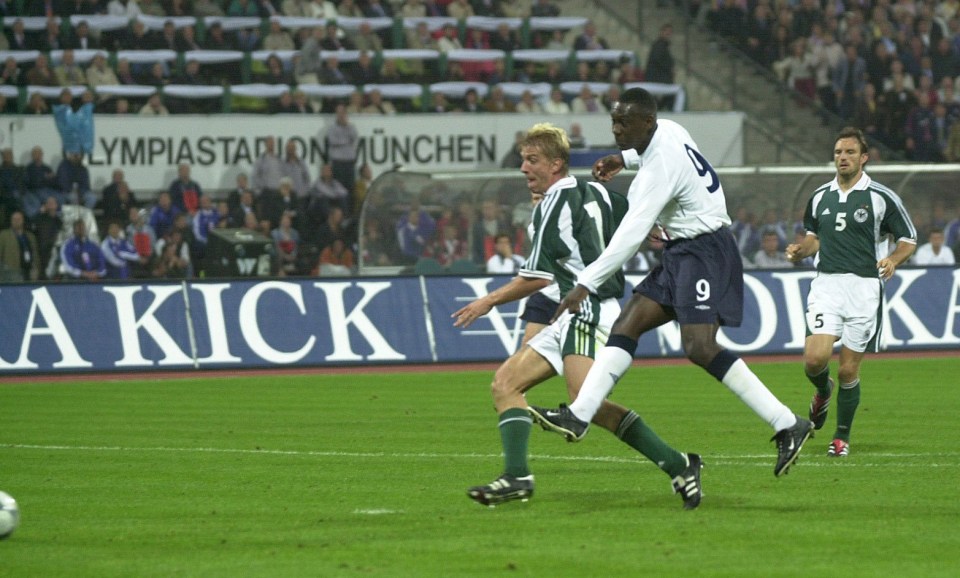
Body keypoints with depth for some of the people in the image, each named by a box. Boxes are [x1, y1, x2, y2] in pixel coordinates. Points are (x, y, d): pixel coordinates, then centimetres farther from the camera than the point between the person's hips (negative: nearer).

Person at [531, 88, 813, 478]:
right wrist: (623, 159, 24)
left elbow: (630, 237, -27)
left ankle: (788, 426, -18)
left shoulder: (659, 170, -22)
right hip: (680, 255, 11)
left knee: (699, 348, -21)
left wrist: (586, 284, -27)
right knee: (626, 325, 2)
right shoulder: (669, 131, 5)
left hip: (703, 252, -11)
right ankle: (579, 416, -4)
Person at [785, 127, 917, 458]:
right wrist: (801, 250, 4)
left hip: (864, 287, -3)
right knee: (815, 358, -16)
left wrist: (893, 260, -16)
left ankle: (842, 436, 18)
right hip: (826, 284, 3)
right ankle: (823, 392, 20)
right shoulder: (820, 197, 11)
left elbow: (909, 239, 4)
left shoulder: (882, 197, -2)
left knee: (848, 370, -1)